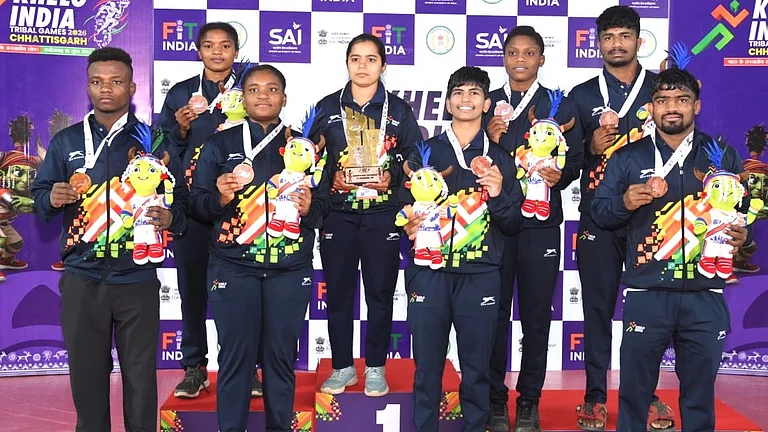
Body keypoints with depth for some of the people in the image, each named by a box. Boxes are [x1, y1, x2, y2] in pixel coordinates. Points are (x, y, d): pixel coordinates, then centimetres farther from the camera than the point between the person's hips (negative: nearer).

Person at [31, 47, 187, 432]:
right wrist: (52, 198, -12)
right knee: (86, 372, 11)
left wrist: (170, 218, -20)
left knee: (140, 373, 7)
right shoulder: (66, 141, 8)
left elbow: (178, 198, 2)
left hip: (137, 279, -1)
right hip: (82, 279, 2)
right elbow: (38, 196, 10)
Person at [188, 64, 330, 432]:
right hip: (233, 267, -1)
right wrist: (220, 198, -17)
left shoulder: (303, 146, 9)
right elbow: (196, 200, 3)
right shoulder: (220, 143, 5)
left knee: (282, 355, 7)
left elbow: (324, 201, 9)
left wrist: (309, 208, -12)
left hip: (290, 268, 1)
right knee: (235, 355, 2)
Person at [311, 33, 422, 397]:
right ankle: (342, 366, 19)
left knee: (380, 291, 4)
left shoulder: (399, 109, 7)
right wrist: (331, 177, -9)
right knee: (338, 290, 5)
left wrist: (392, 177, -11)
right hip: (338, 212, 1)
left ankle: (376, 367, 17)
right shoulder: (328, 107, 8)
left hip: (383, 213, -1)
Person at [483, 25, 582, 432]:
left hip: (541, 220, 0)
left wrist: (560, 175, -16)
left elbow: (575, 158, 4)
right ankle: (495, 399, 16)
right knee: (494, 312, 2)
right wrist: (490, 139, -10)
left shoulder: (559, 104, 9)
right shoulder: (488, 103, 12)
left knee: (536, 314, 4)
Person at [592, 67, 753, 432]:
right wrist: (624, 202, -16)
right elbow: (598, 212, 4)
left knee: (700, 391, 12)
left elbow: (745, 209, 14)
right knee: (634, 390, 7)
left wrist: (741, 233, -7)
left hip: (706, 295, 2)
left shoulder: (723, 156, 8)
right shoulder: (628, 158, 4)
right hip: (646, 294, -1)